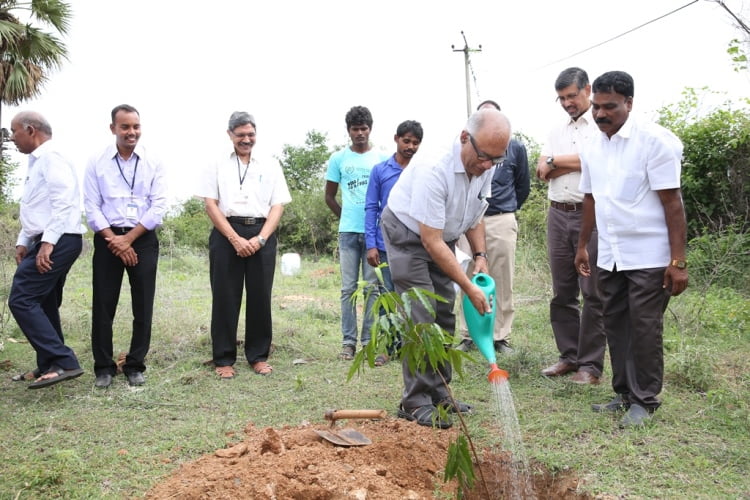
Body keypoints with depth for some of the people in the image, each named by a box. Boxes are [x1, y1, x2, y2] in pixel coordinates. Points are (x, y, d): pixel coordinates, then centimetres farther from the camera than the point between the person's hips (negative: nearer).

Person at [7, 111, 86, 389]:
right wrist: (23, 242, 17)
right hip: (49, 243, 10)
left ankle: (64, 363, -16)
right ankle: (49, 367, 21)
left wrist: (47, 242, -25)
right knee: (43, 305, 13)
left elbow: (63, 202, -21)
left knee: (21, 300, -14)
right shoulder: (37, 162, 22)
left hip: (57, 242, -10)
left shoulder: (51, 157, -10)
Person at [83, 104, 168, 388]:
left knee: (143, 306, 3)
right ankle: (104, 367, 13)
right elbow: (91, 207, -1)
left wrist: (128, 238, -10)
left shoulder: (153, 164, 3)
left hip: (144, 240, 0)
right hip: (107, 240, 0)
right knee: (103, 305, 1)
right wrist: (115, 241, -11)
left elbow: (159, 207, -3)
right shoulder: (96, 163, 4)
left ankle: (135, 366, 15)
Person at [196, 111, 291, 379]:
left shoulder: (271, 167, 12)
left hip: (261, 235, 1)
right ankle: (223, 359, 12)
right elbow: (210, 204, 0)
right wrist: (235, 238, -11)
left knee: (260, 296, 4)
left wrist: (260, 239, -9)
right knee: (225, 297, 2)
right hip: (226, 234, -1)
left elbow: (278, 207, 5)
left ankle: (258, 356, 16)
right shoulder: (217, 166, 9)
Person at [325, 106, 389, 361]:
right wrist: (346, 217, 11)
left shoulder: (382, 158, 5)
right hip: (348, 231, 0)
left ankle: (370, 340, 9)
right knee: (349, 288, 3)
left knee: (373, 287, 3)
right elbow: (329, 197, 13)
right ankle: (348, 341, 9)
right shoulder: (338, 158, 6)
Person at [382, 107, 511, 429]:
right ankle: (416, 402, -5)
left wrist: (480, 256, -5)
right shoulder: (434, 167, -36)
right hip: (408, 235, -7)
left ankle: (438, 392, 15)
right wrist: (468, 287, -30)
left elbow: (475, 215, 8)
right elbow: (431, 242, -33)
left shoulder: (485, 166, -11)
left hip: (443, 236, 7)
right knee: (421, 317, -13)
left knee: (444, 315, 5)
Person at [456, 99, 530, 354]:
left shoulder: (515, 147, 7)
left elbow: (523, 186, 18)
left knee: (502, 282, 1)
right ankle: (469, 336, 12)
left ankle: (501, 337, 10)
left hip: (502, 221, -1)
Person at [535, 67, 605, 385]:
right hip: (558, 215, 6)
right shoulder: (557, 131, 17)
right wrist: (578, 163, -8)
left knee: (593, 294, -3)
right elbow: (541, 172, 6)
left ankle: (591, 365, 4)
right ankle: (569, 356, 20)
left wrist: (555, 161, -4)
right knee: (562, 293, 9)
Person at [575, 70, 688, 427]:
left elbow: (672, 202, -14)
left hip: (649, 257, -6)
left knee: (644, 330, 1)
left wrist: (679, 260, -16)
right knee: (616, 326, 11)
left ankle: (645, 401, 15)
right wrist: (582, 246, 20)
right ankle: (624, 394, 24)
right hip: (609, 257, 6)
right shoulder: (593, 148, 7)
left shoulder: (653, 140, -12)